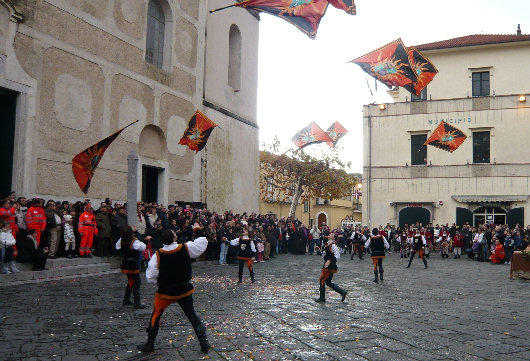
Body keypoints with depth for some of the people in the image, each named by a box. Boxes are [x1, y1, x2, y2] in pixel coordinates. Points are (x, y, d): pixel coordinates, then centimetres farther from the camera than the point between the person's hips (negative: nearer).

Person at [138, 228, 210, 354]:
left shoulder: (157, 255, -15)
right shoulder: (186, 248, -14)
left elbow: (150, 277, -12)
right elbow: (202, 242, 2)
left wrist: (160, 281, 7)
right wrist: (199, 232, 19)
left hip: (165, 292, -1)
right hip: (184, 290, 2)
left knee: (155, 315, 17)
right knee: (192, 315, 13)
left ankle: (149, 344, 23)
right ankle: (204, 344, 14)